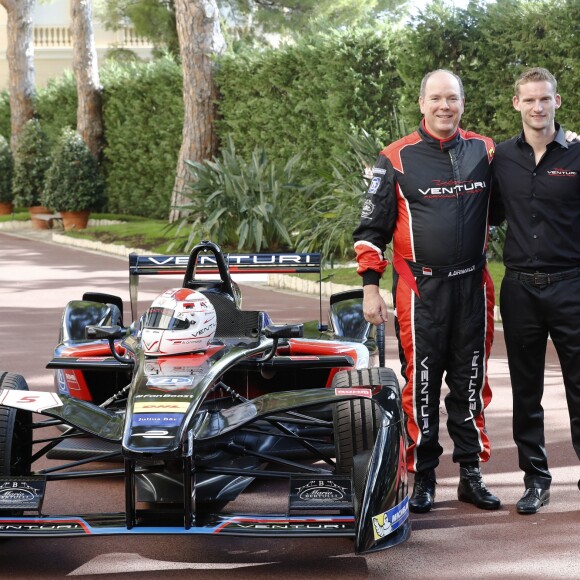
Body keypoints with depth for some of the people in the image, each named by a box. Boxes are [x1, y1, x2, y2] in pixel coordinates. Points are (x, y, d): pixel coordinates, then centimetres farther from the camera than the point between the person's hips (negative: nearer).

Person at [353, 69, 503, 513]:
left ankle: (471, 473, 17)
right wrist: (370, 287, -4)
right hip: (421, 290, -2)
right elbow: (371, 228, 2)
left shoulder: (484, 152, 6)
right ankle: (423, 477, 11)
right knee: (421, 384, 2)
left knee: (471, 382, 8)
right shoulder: (397, 159, -1)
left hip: (473, 288, 3)